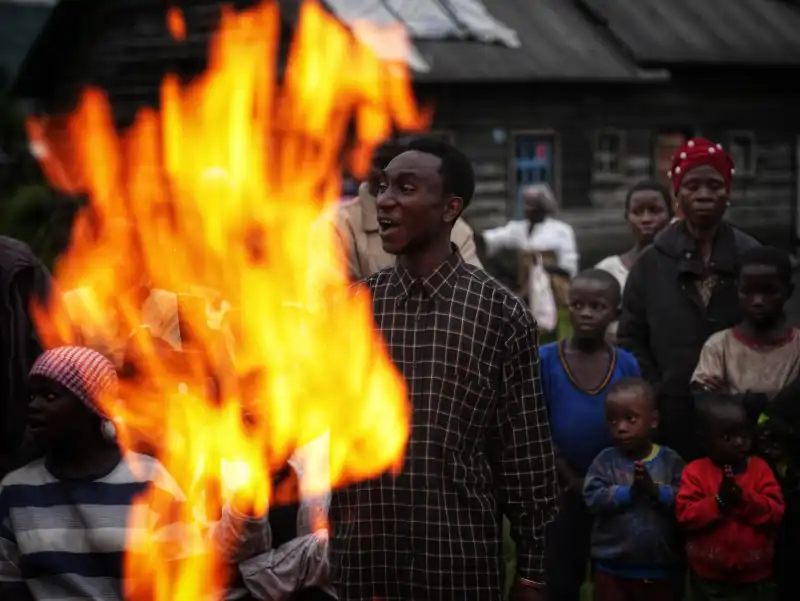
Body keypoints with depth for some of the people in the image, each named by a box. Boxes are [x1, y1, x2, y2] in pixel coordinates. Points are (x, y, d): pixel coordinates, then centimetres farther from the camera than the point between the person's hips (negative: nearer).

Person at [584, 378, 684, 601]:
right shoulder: (605, 461, -2)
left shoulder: (670, 460, -3)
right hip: (614, 569, 0)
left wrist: (656, 491, -26)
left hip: (663, 569, 1)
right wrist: (629, 492, -26)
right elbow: (593, 498, -14)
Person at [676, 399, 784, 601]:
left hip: (756, 575, 2)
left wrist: (745, 499, -24)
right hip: (709, 576, -2)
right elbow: (685, 515, -13)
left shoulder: (760, 468, 1)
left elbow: (776, 512, -8)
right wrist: (718, 501, -26)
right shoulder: (696, 471, -5)